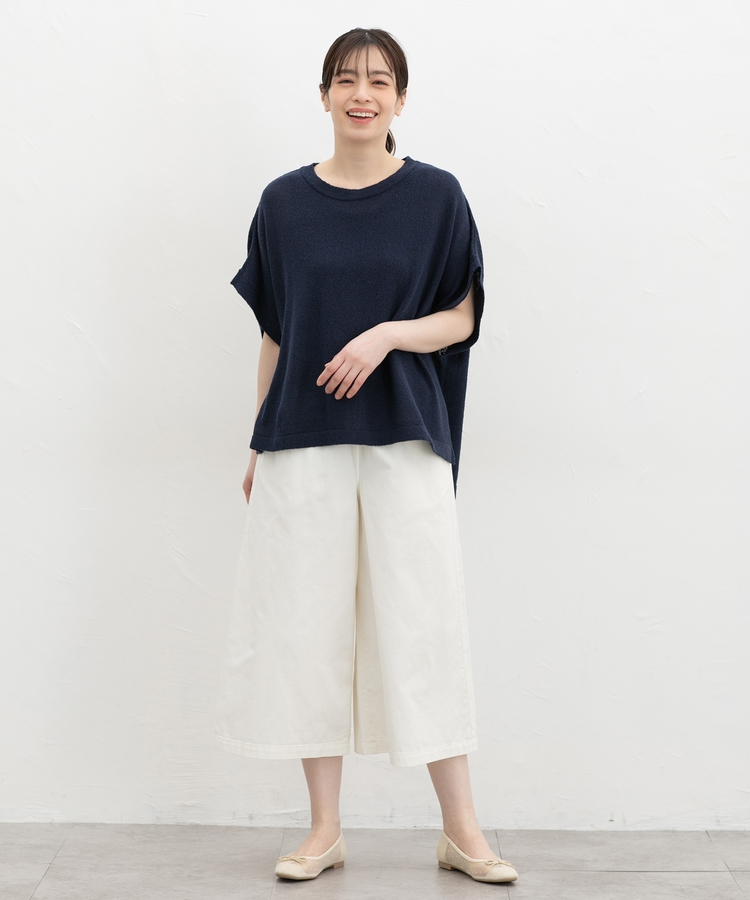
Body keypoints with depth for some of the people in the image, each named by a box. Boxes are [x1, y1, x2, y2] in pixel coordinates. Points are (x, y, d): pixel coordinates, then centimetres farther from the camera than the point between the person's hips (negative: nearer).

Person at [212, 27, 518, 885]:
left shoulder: (435, 195, 3)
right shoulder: (285, 202, 7)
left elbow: (462, 317, 3)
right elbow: (273, 332, 10)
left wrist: (387, 334, -15)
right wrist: (258, 444, 7)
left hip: (405, 438, -1)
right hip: (304, 439, 2)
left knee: (424, 623, -1)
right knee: (309, 623, 3)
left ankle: (461, 830, 10)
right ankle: (325, 828, 15)